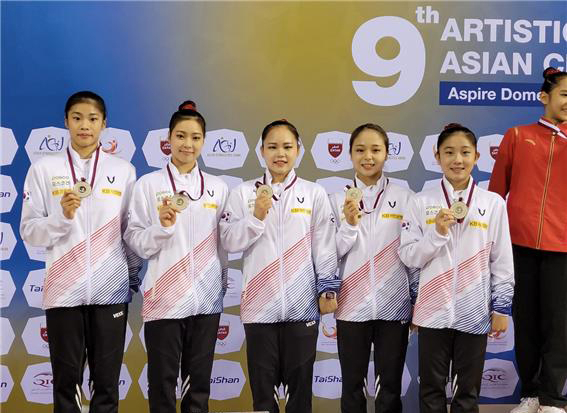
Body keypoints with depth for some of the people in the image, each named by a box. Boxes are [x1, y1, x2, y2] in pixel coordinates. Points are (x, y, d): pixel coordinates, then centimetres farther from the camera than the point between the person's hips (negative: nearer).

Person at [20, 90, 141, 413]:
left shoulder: (124, 170, 5)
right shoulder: (44, 169, 3)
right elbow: (29, 232, 0)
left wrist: (133, 277, 8)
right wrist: (62, 216, -16)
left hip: (111, 290, 1)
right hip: (63, 290, 0)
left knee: (107, 383, 7)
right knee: (67, 381, 7)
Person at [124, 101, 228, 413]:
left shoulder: (218, 187, 7)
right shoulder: (148, 184, -1)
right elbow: (137, 243, -4)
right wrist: (163, 225, -20)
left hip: (206, 299, 3)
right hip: (164, 299, -2)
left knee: (199, 383, 12)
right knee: (163, 384, 5)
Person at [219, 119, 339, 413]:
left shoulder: (314, 194, 3)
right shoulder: (244, 193, 3)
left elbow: (325, 246, 4)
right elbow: (229, 242, -2)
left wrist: (326, 289, -1)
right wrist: (257, 216, -14)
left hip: (302, 303, 0)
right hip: (259, 303, 0)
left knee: (299, 383, 9)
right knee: (262, 384, 8)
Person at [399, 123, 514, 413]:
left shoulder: (493, 203, -1)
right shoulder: (421, 203, -2)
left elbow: (502, 261, 3)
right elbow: (408, 257, -2)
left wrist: (501, 307, 1)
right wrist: (437, 233, -15)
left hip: (475, 313, 0)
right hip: (433, 311, 0)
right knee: (431, 388, 10)